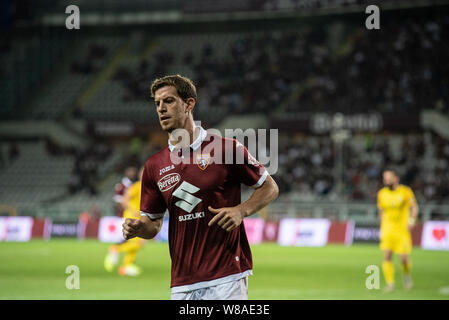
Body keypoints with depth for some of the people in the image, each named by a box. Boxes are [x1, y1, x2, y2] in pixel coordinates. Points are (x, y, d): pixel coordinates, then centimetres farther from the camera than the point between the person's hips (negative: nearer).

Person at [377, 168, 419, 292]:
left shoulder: (405, 191, -4)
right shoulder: (382, 193, 5)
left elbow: (414, 207, 3)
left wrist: (412, 220, -12)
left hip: (402, 230, -2)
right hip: (387, 230, 2)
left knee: (404, 258, -5)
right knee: (387, 256, -13)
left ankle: (406, 275, 26)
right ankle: (390, 283, -7)